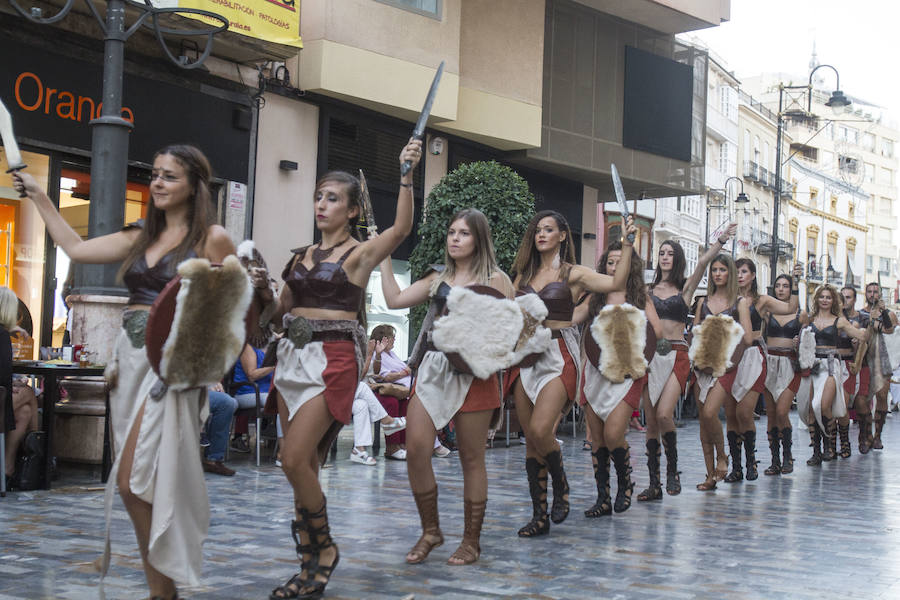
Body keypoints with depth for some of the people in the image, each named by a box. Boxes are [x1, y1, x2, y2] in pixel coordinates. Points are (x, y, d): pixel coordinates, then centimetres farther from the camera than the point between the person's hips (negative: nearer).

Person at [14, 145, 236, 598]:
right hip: (129, 357, 7)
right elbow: (76, 248, 20)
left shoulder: (212, 239, -2)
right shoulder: (140, 238, 16)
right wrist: (38, 197, 22)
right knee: (139, 481, 5)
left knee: (133, 480, -14)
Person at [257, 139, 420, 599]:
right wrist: (263, 290, 0)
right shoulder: (301, 257, 15)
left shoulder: (359, 254, -2)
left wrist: (407, 175, -31)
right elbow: (278, 313, 20)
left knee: (294, 460, -15)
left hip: (333, 359, -6)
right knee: (303, 465, 8)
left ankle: (323, 548, 6)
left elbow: (401, 229, -20)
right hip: (293, 355, 6)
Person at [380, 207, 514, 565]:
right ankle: (430, 531, 11)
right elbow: (395, 299, 9)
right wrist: (384, 257, 11)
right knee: (415, 449, -6)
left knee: (471, 458, 2)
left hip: (473, 373, -4)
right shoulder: (438, 279, 16)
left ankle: (471, 542, 13)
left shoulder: (494, 279, 3)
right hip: (434, 366, 4)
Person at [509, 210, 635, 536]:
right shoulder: (524, 274, 16)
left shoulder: (573, 274, 3)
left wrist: (627, 244, -13)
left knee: (540, 430, -21)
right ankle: (540, 516, 8)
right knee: (530, 438, 2)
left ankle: (561, 485, 8)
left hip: (559, 355, -4)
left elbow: (616, 283, -10)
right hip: (526, 354, 5)